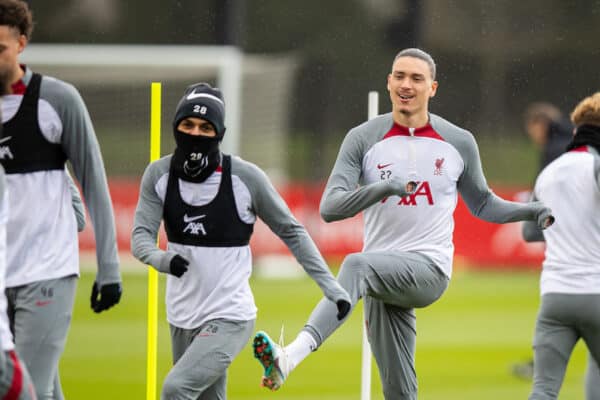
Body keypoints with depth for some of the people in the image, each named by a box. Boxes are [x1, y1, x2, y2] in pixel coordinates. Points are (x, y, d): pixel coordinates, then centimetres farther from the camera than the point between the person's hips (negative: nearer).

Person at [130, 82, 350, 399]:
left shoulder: (245, 177, -12)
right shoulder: (159, 174, -3)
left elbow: (291, 232, -3)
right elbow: (141, 236, -9)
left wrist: (329, 284, -7)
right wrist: (161, 259, -32)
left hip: (230, 318, -5)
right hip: (183, 318, 5)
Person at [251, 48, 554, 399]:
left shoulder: (459, 143, 6)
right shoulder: (363, 139, 4)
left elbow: (482, 204, 21)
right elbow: (330, 208, -6)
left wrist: (533, 211, 4)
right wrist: (385, 187, -23)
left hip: (429, 268, -3)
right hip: (384, 277, 3)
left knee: (357, 265, -34)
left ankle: (292, 356, -50)